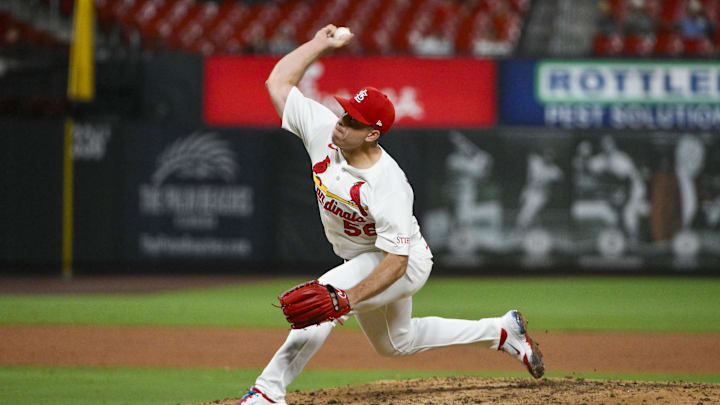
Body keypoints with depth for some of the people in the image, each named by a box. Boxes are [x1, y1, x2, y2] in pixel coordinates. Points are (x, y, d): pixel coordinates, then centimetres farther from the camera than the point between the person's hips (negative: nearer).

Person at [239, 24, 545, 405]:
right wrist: (320, 43, -11)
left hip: (404, 265, -9)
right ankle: (500, 331, 40)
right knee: (397, 342, 27)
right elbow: (278, 81, -11)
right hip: (361, 259, 9)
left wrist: (350, 297, -47)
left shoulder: (388, 187, -37)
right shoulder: (323, 131, -20)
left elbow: (396, 261, -36)